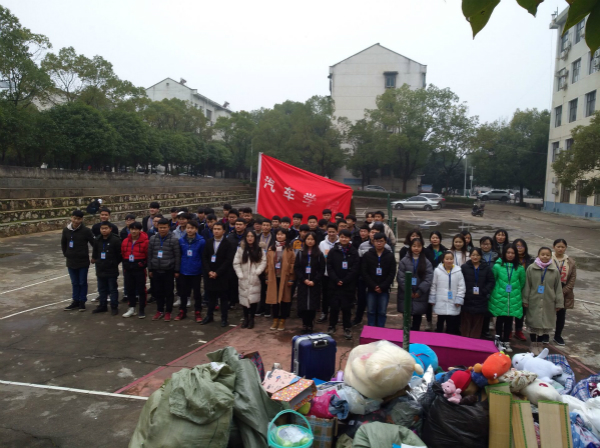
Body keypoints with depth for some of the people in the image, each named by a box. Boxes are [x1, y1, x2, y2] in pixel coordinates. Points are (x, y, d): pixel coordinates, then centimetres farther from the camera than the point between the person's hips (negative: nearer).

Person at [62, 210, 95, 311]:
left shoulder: (86, 230, -12)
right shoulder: (66, 230, 0)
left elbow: (94, 243, -7)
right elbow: (63, 243, 15)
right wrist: (66, 254, 10)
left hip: (83, 262, -4)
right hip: (71, 262, 4)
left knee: (83, 283, 7)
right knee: (74, 283, 14)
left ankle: (82, 302, 18)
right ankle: (75, 301, 24)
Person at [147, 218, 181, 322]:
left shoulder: (174, 240, -8)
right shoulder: (152, 239, 5)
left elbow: (177, 256, -7)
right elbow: (150, 255, 10)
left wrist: (177, 271, -8)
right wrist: (150, 269, 9)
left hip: (169, 271, -4)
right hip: (156, 270, 4)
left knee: (169, 292, 6)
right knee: (158, 291, 12)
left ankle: (168, 312, 18)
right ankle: (160, 311, 26)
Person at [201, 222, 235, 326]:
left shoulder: (228, 243, -7)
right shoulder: (208, 242, 9)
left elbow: (229, 260, -12)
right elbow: (204, 258, 6)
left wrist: (217, 273, -14)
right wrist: (209, 271, -7)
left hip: (222, 275, -4)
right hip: (209, 274, 4)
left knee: (223, 297, 4)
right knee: (211, 296, 11)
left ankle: (224, 319, 12)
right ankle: (209, 316, 24)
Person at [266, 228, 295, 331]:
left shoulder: (289, 250, -3)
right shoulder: (271, 249, 8)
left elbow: (292, 265, -5)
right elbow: (268, 264, 8)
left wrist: (291, 279, -9)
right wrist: (267, 277, 5)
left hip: (284, 278, -3)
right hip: (273, 278, 3)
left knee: (284, 299, 4)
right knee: (273, 299, 7)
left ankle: (282, 321, 14)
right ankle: (275, 320, 19)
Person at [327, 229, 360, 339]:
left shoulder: (354, 252, 3)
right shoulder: (333, 251, 4)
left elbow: (355, 269, -3)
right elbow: (329, 267, -2)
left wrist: (344, 281, -11)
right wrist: (336, 280, -13)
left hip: (349, 285, 0)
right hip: (334, 284, 1)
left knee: (346, 307, 3)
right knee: (334, 306, 6)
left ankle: (347, 328, 14)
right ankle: (331, 326, 20)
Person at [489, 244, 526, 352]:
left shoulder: (519, 268, -1)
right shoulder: (497, 266, -7)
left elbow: (522, 283, 14)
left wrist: (515, 291, 16)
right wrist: (498, 291, 7)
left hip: (513, 300, 2)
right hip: (499, 299, -2)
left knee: (509, 321, 8)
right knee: (500, 320, 6)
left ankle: (506, 342, 21)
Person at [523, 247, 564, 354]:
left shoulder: (555, 271, 0)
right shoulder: (531, 268, -3)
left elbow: (558, 288, 5)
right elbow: (527, 285, 0)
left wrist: (559, 303, 4)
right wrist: (525, 300, -1)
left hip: (548, 302, 1)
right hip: (534, 302, -1)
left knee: (545, 323, 8)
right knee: (533, 323, 6)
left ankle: (540, 345, 26)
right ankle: (533, 345, 23)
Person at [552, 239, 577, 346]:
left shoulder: (571, 263, 1)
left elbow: (572, 280, 0)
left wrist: (563, 292, -9)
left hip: (564, 294, 3)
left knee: (561, 315, 11)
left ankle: (558, 336, 28)